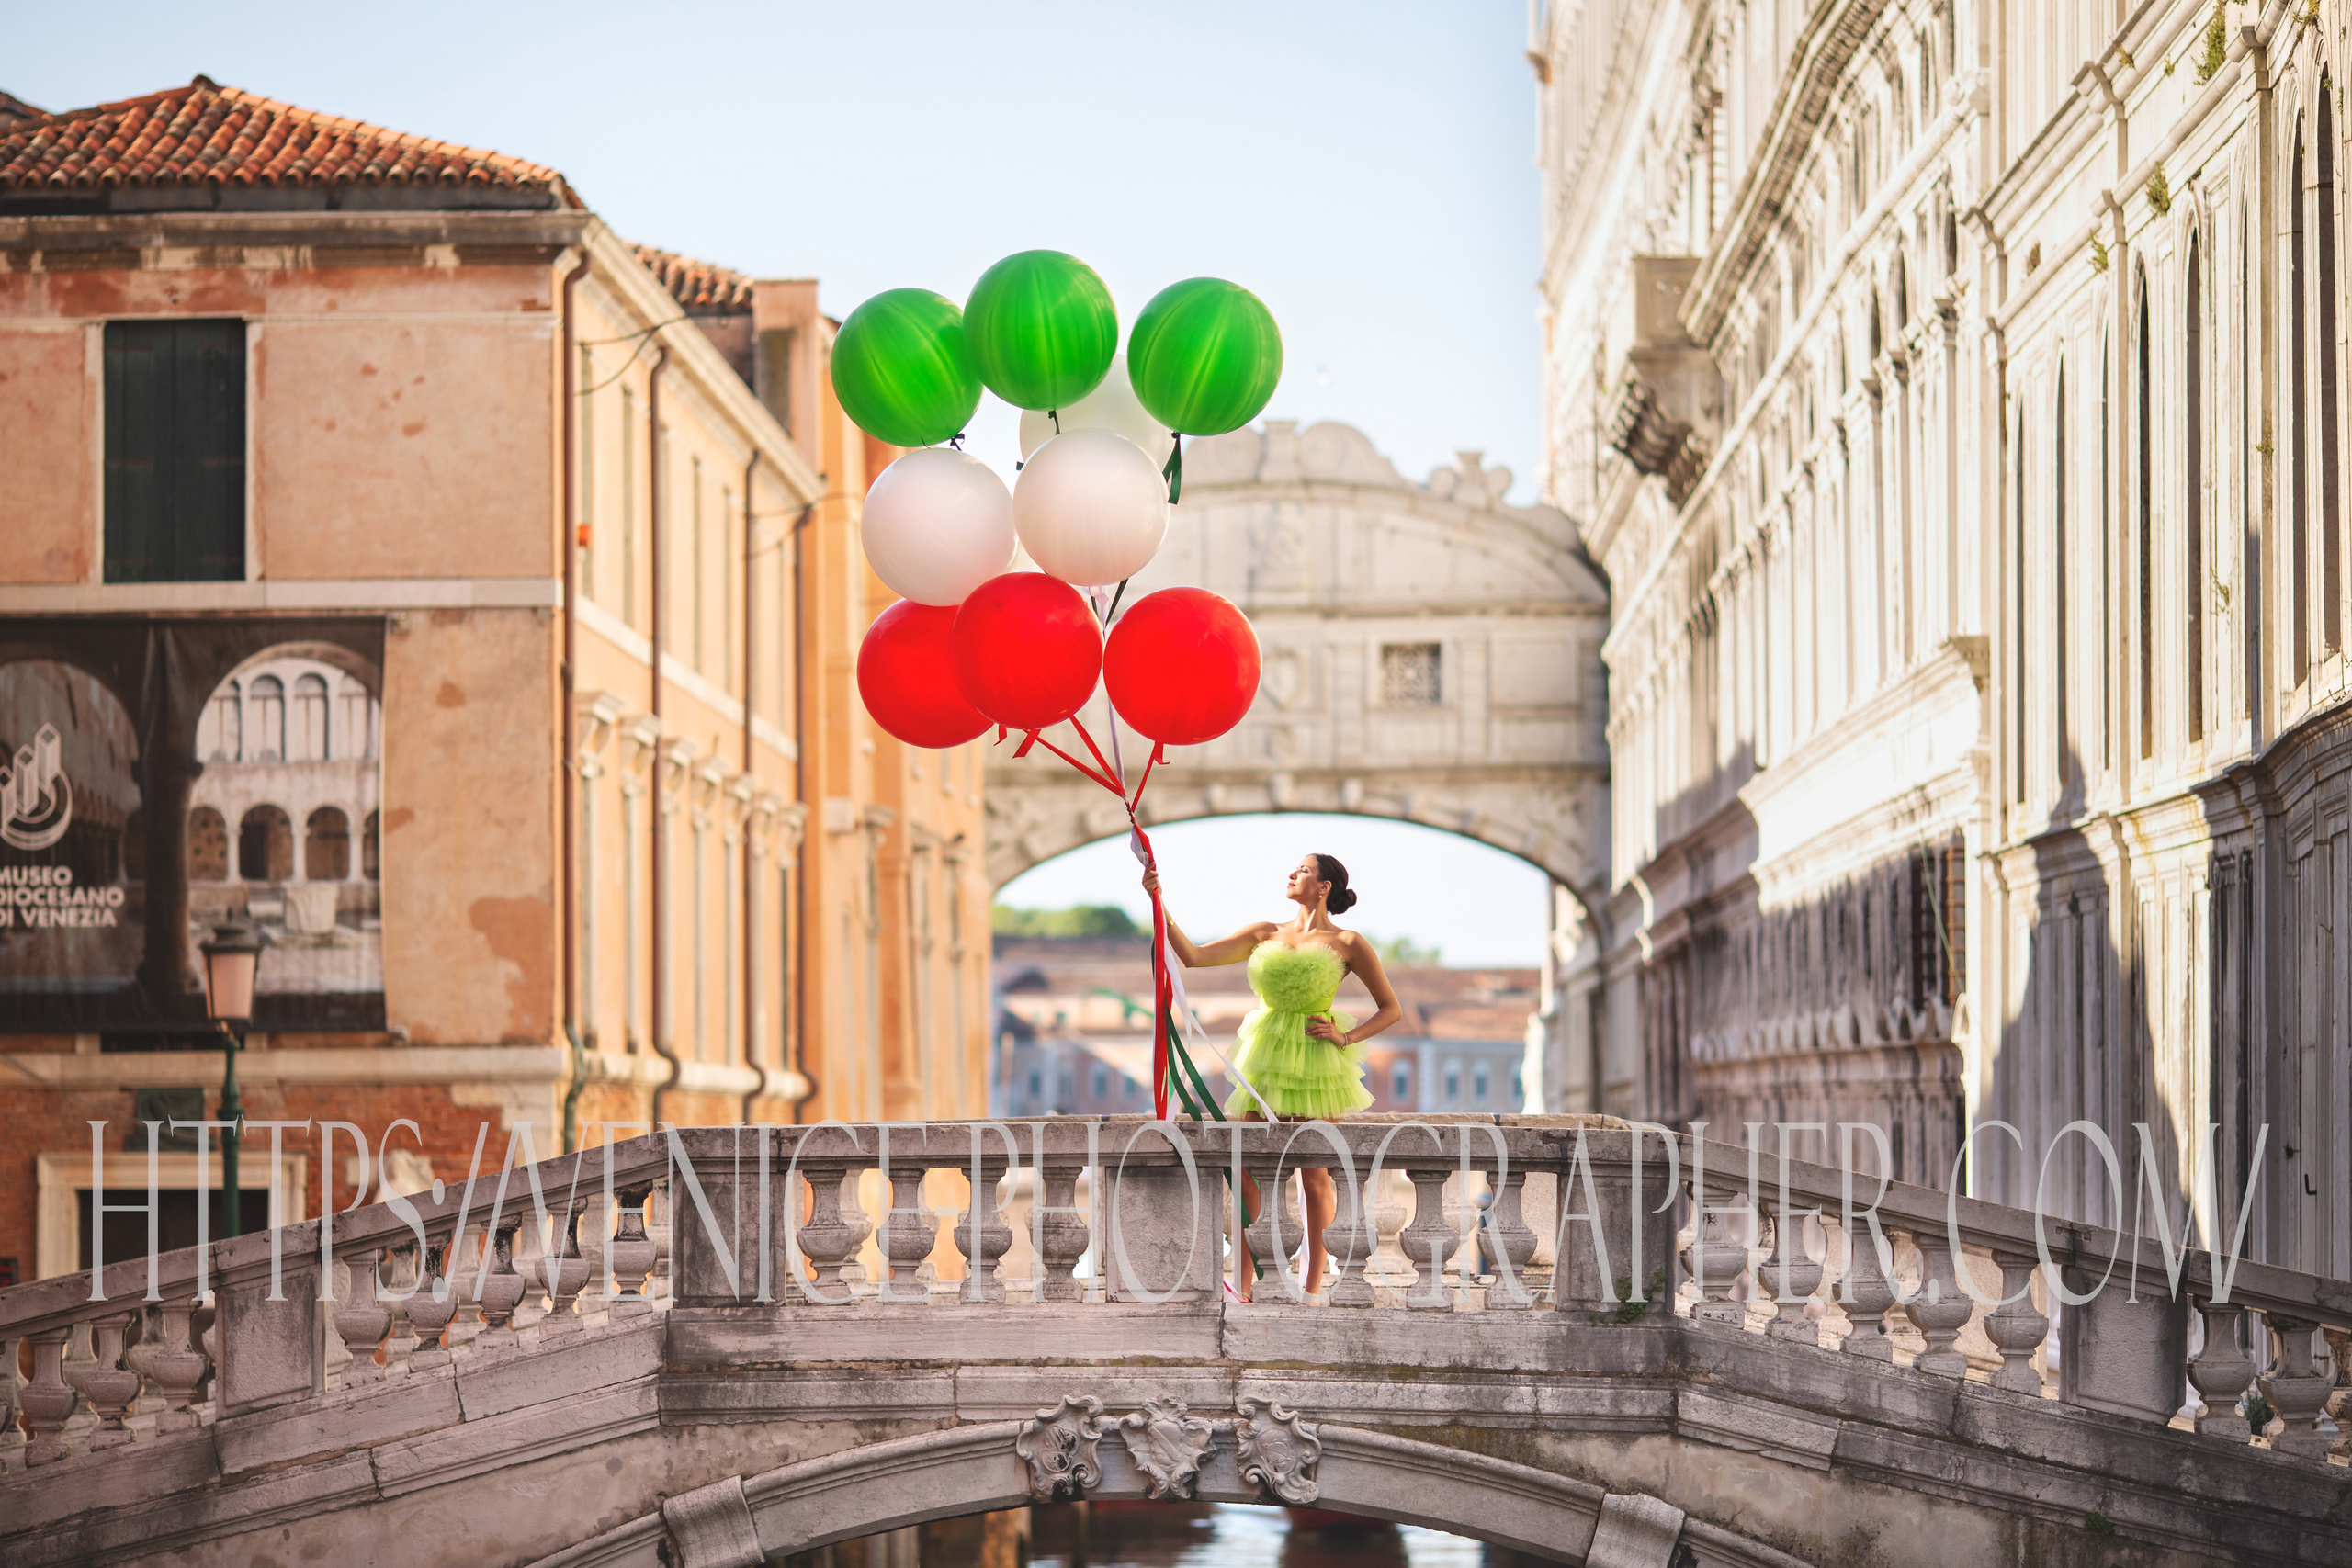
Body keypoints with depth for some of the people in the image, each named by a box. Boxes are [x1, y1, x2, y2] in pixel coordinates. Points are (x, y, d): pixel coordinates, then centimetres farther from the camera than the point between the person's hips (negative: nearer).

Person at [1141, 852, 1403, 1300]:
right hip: (1266, 1062, 3)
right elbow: (1194, 957, 6)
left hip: (1318, 1066, -3)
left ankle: (1313, 1286, 8)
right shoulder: (1265, 935, 11)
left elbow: (1391, 1008, 5)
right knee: (1247, 1176, -1)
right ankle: (1242, 1288, 3)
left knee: (1314, 1177, 0)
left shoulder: (1348, 944, 1)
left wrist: (1346, 1037, -8)